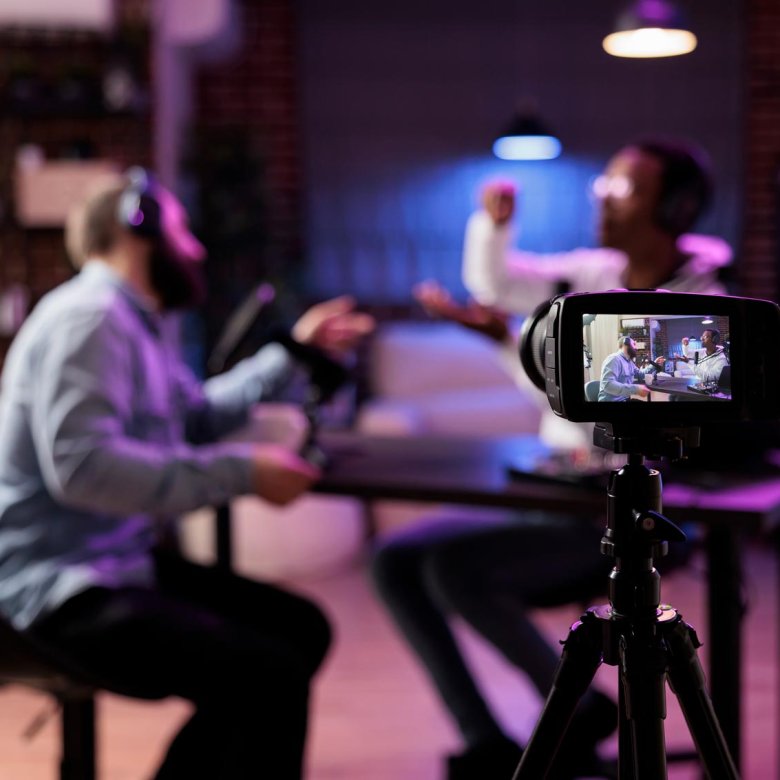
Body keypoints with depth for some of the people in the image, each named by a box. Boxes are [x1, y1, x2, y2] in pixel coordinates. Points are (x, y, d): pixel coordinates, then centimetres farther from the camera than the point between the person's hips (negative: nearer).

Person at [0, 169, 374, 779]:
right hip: (64, 586, -11)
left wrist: (293, 352, 32)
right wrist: (243, 472, -26)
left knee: (302, 629, 13)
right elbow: (81, 465, -30)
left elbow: (198, 417, 31)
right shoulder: (90, 315, -17)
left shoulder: (134, 321, 15)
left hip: (124, 561, 11)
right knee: (272, 677, -24)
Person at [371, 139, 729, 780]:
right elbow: (493, 282, 12)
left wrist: (503, 338, -26)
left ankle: (578, 711, -6)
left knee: (452, 566, -26)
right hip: (553, 501, 8)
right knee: (395, 560, -6)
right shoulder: (595, 273, 6)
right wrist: (494, 221, -8)